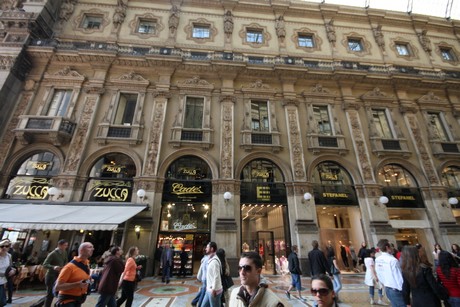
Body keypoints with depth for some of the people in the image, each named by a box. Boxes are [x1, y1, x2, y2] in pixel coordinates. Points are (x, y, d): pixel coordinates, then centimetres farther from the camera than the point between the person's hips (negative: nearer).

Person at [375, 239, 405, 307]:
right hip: (396, 290, -6)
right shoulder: (393, 260, -22)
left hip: (387, 289, 6)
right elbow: (399, 277, -17)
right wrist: (403, 290, -5)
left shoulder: (377, 260, -2)